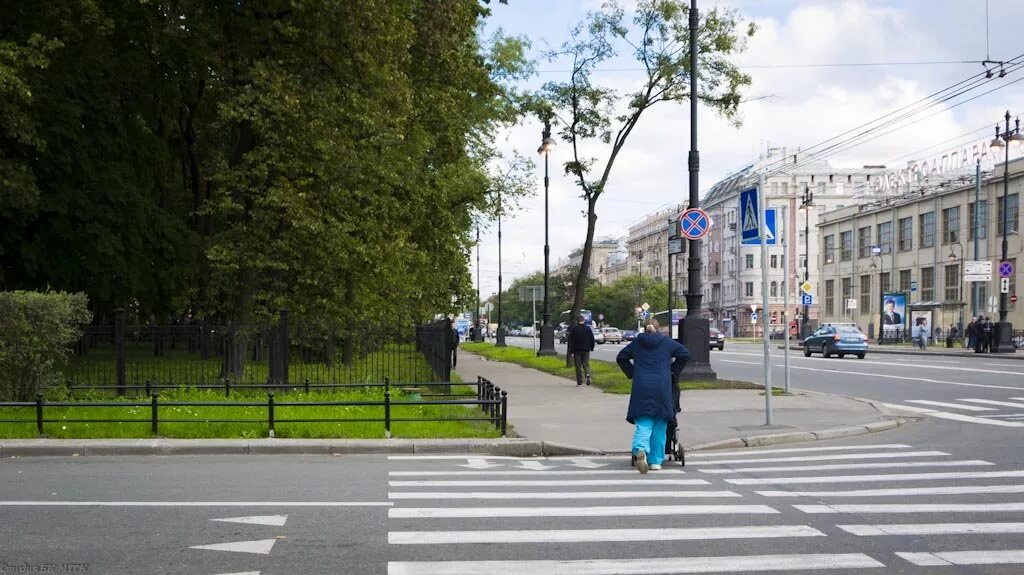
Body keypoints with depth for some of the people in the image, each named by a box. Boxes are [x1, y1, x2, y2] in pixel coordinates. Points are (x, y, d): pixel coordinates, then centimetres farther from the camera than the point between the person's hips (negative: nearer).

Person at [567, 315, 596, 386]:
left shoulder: (573, 329, -7)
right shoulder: (588, 328, 1)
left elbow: (571, 341, -7)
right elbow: (592, 339, 6)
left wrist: (571, 351, -2)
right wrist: (591, 348, 18)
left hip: (577, 350, -2)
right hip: (586, 350, 2)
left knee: (578, 366, 5)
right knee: (586, 364, 9)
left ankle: (579, 381, 5)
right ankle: (588, 374, -19)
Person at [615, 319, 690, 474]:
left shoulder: (636, 343, 11)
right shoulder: (666, 342, 8)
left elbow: (620, 357, 15)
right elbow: (685, 354, 4)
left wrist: (632, 373, 21)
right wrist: (673, 371, 12)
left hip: (641, 388, 1)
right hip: (662, 388, 0)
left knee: (643, 424, -2)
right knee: (659, 426, 8)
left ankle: (641, 450, -31)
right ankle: (656, 461, 9)